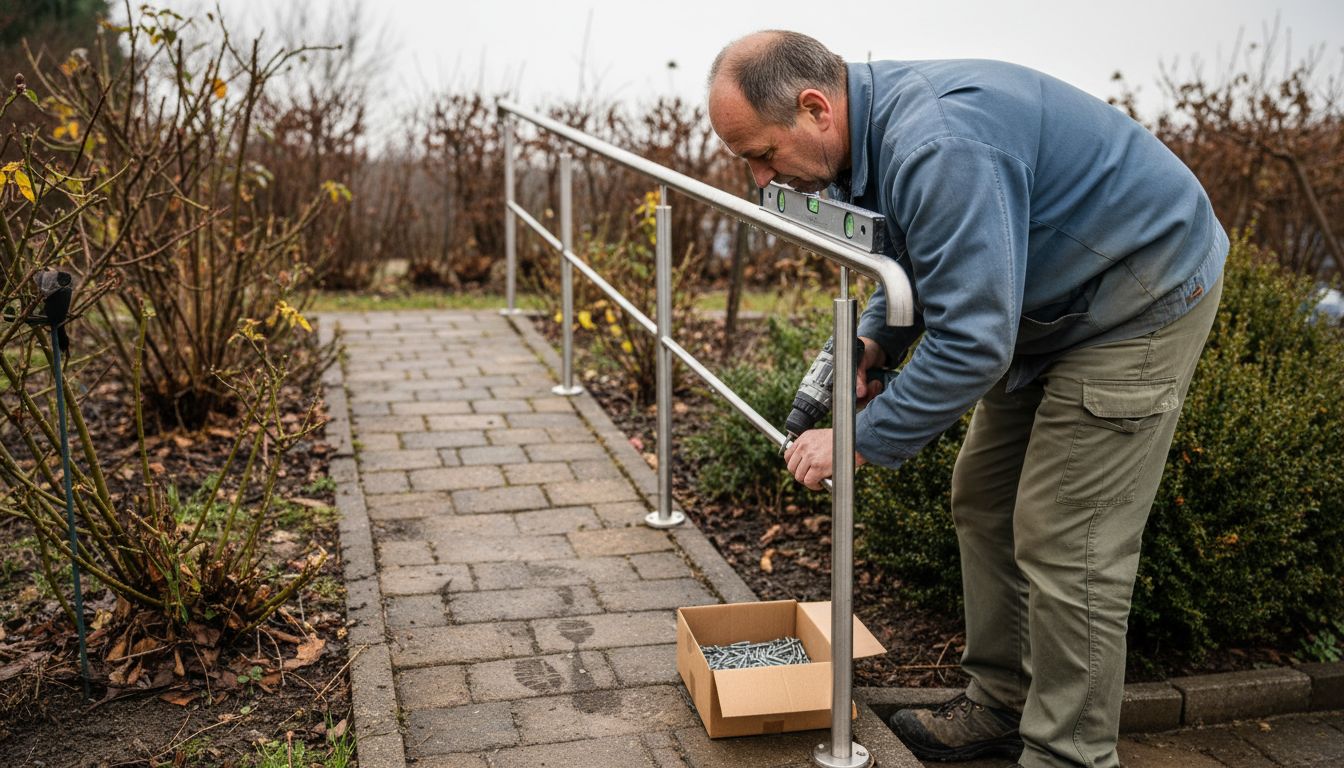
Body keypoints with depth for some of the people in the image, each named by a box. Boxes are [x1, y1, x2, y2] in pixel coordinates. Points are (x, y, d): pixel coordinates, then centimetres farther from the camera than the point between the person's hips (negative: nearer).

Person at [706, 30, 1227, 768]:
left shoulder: (937, 150, -34)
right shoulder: (871, 126, -1)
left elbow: (971, 342, -34)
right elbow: (920, 257, 16)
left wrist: (861, 440, -24)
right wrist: (873, 342, -2)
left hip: (1138, 300, -10)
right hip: (1047, 301, 10)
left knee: (1064, 547, -8)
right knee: (984, 502, 13)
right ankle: (1002, 705, 26)